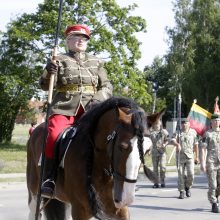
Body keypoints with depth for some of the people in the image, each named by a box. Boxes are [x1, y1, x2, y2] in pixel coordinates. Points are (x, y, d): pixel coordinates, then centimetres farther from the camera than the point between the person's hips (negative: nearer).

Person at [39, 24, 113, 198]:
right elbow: (45, 86, 10)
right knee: (55, 135, -29)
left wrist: (98, 99, -3)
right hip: (64, 107, -2)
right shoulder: (60, 60, 15)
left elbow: (107, 86, 18)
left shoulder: (96, 62, 22)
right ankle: (48, 179, -25)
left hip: (90, 107, 2)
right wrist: (49, 72, -12)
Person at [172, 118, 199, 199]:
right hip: (180, 156, 0)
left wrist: (196, 157, 11)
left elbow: (195, 145, 11)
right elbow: (173, 140, -17)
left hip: (190, 156, 0)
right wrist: (177, 144, -39)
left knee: (190, 174, -10)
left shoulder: (193, 132, 5)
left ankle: (188, 187, 16)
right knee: (181, 175, 2)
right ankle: (181, 192, 11)